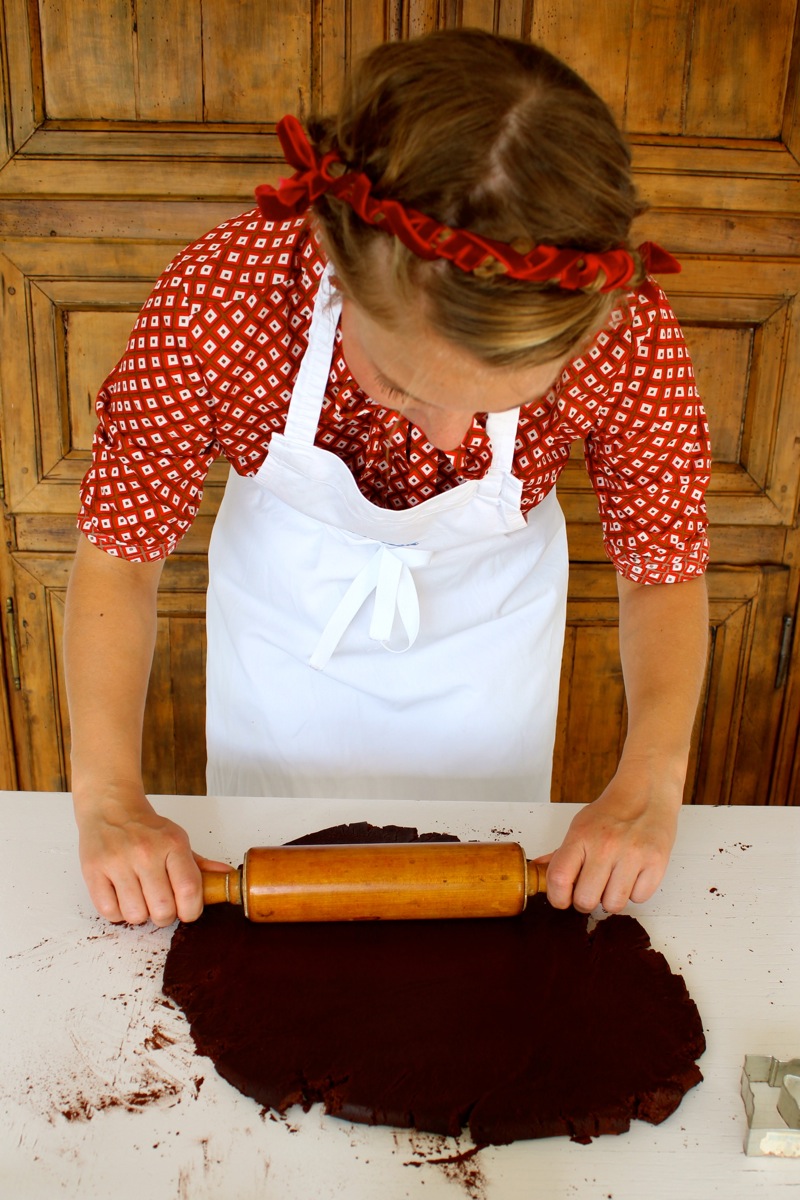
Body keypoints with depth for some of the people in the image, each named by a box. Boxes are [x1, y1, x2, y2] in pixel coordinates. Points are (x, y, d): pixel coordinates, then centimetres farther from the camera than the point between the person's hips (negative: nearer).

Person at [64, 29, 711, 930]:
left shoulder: (625, 332, -33)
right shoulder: (216, 299, -35)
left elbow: (664, 567, -16)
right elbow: (120, 549, -21)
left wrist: (649, 783, -29)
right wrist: (109, 798, -30)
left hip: (489, 626, 1)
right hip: (286, 612, 0)